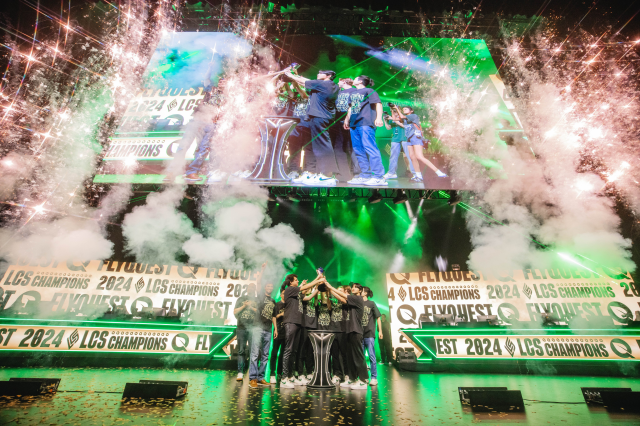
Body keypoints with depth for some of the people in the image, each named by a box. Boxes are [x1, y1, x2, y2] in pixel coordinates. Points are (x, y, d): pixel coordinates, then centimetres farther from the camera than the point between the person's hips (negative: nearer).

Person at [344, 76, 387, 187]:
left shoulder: (369, 91, 4)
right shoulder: (352, 93, 25)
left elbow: (378, 104, -6)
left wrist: (379, 118, -19)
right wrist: (347, 119, 32)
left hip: (365, 123, -8)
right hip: (354, 124, 8)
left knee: (369, 148, -15)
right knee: (358, 150, 4)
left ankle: (379, 177, -16)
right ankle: (365, 175, 9)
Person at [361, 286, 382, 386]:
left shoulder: (371, 303, 2)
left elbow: (378, 317, 3)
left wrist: (380, 331, -1)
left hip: (369, 334, -4)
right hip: (360, 334, 4)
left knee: (371, 355, -3)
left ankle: (374, 377, 5)